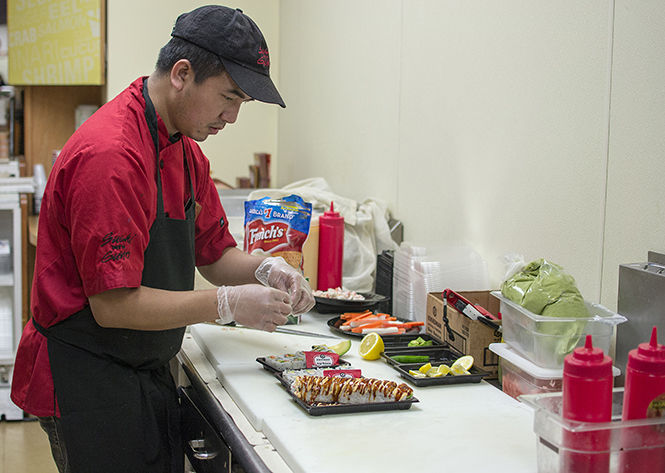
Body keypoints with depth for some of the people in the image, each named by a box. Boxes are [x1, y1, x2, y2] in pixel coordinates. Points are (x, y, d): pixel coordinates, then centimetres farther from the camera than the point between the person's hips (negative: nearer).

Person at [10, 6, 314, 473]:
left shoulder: (186, 150, 7)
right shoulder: (111, 156, -26)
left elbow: (214, 253, 15)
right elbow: (114, 306, -26)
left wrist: (263, 269, -6)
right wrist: (227, 304, -22)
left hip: (148, 373, 9)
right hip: (87, 382, -9)